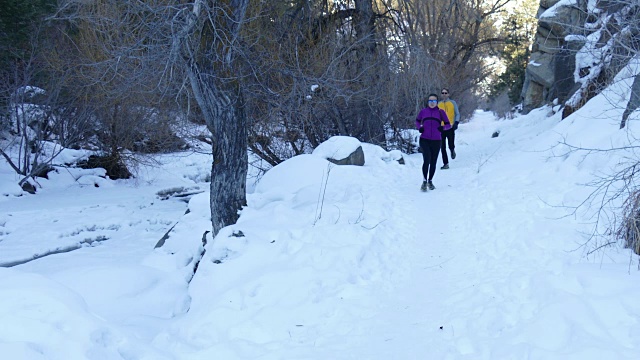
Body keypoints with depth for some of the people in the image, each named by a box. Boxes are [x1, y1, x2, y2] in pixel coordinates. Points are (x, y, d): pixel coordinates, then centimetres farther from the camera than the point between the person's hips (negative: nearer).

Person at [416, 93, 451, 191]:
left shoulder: (441, 112, 2)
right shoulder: (423, 111, 5)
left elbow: (448, 125, 7)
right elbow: (417, 121, 22)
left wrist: (443, 127, -15)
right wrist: (419, 127, 2)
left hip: (436, 141, 1)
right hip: (424, 140, -1)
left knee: (433, 162, 9)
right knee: (427, 160, -19)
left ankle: (430, 181, 27)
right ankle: (424, 181, -9)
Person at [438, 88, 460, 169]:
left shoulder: (453, 103, 4)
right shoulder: (439, 104, 11)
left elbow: (457, 114, 4)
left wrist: (456, 122, -12)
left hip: (450, 127, -3)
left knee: (451, 145, -9)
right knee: (443, 147, 1)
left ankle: (452, 150, 29)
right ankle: (446, 164, 8)